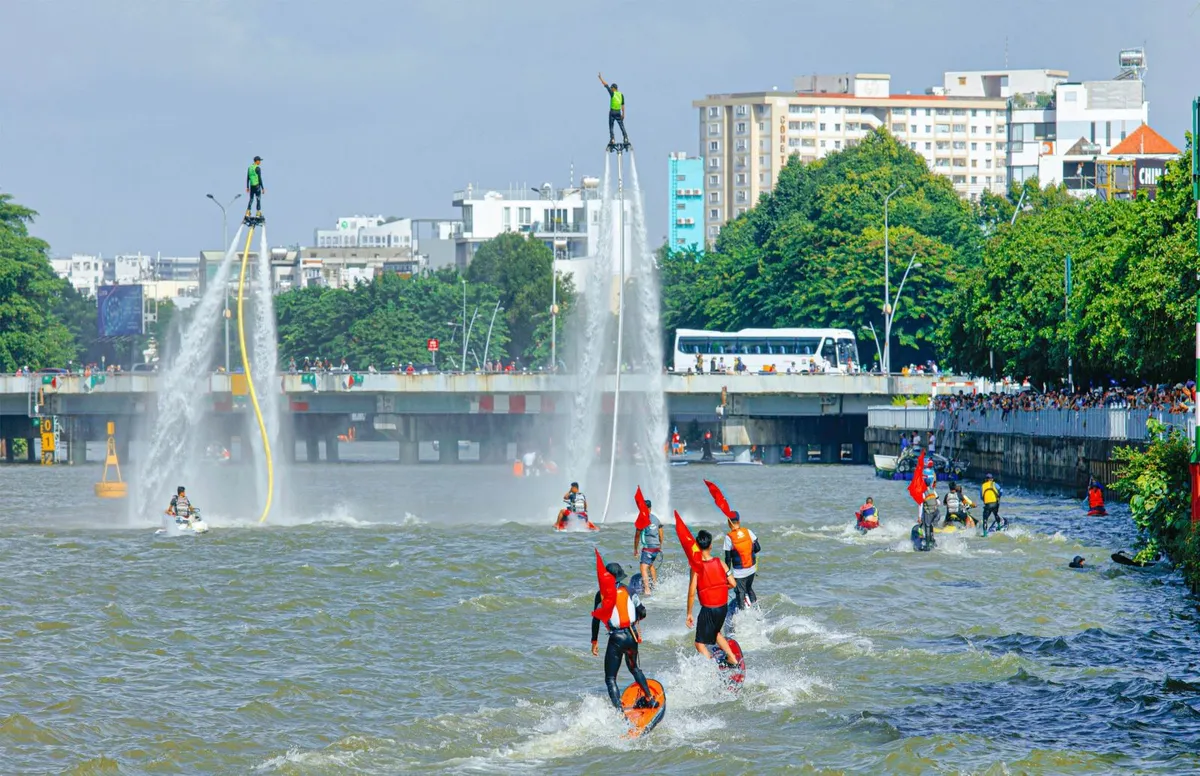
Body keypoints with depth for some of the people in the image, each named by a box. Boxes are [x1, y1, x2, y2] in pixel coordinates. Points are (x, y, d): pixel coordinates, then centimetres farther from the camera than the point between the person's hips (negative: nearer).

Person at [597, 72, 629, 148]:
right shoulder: (621, 95, 4)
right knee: (622, 126, 5)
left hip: (612, 112, -4)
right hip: (619, 112, 4)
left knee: (611, 127, 5)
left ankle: (612, 139, -3)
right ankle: (626, 138, -5)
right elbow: (623, 105, 5)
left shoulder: (612, 93, -9)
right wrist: (623, 114, 10)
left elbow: (606, 85, -4)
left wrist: (600, 78, 4)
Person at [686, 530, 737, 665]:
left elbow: (692, 593, -16)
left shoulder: (697, 567, -15)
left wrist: (689, 614, -7)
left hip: (708, 609, -5)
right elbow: (733, 584, -1)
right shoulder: (720, 563, -4)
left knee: (700, 644, 4)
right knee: (715, 632, 33)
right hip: (723, 607, 5)